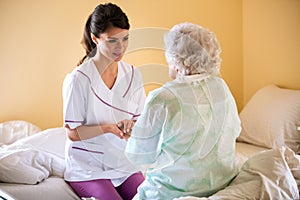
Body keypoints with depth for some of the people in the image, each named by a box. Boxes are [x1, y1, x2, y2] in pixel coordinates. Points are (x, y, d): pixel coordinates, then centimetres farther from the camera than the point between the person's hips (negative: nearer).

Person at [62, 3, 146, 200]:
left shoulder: (133, 74, 3)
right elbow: (73, 133, -10)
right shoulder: (78, 79, -13)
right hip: (88, 168, -5)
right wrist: (109, 127, -24)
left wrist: (131, 125, -16)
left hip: (124, 163, 5)